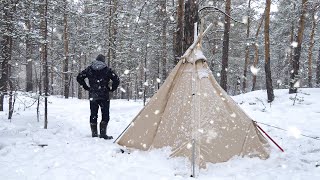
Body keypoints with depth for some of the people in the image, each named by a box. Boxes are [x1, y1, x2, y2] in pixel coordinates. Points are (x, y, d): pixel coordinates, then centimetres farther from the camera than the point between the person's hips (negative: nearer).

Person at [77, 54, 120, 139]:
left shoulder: (89, 69, 6)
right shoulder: (107, 70, -2)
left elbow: (79, 77, 7)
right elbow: (116, 80, -8)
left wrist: (86, 87, 11)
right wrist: (111, 89, 4)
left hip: (92, 96, 3)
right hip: (104, 96, -3)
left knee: (93, 115, 11)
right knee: (105, 115, 4)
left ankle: (94, 134, 16)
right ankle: (103, 134, -1)